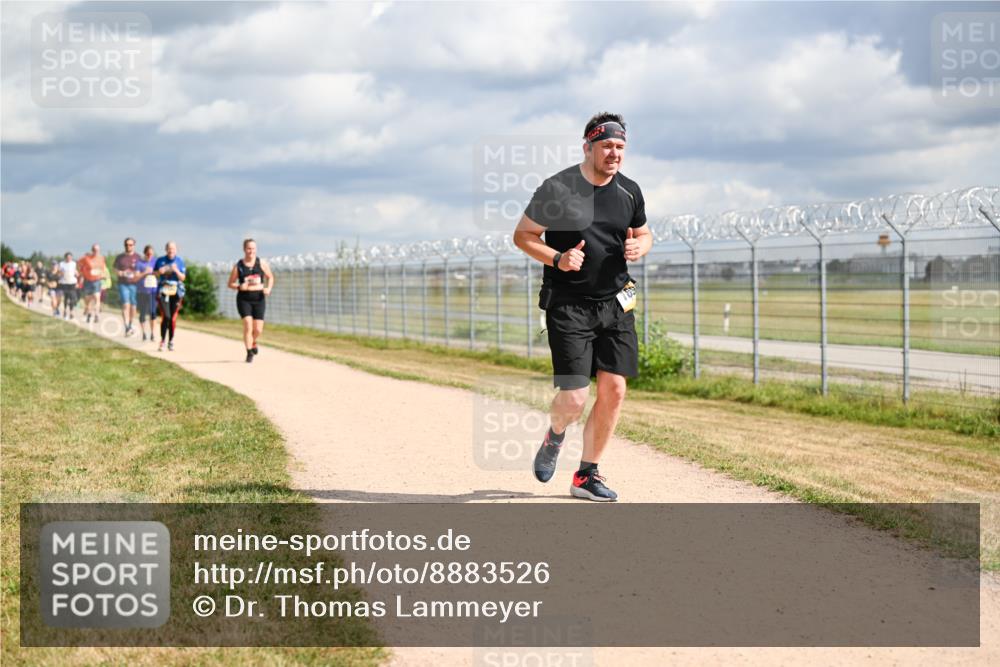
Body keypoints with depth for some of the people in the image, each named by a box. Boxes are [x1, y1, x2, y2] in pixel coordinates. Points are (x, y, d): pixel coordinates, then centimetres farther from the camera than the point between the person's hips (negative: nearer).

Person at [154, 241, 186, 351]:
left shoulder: (180, 261, 5)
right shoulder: (160, 261, 6)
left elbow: (183, 278, 1)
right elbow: (154, 273, 15)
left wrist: (176, 271, -17)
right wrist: (159, 272, -7)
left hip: (176, 292, 1)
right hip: (163, 291, -1)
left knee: (173, 318, 2)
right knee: (166, 316, -13)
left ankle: (170, 341, 14)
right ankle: (162, 340, -2)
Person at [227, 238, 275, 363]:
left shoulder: (261, 263, 2)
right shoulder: (238, 266, -1)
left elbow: (270, 277, 14)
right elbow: (230, 284, 6)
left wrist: (269, 288, -5)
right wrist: (239, 287, -15)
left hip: (259, 299, 2)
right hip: (244, 299, -2)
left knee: (258, 329, 1)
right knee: (248, 325, -17)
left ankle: (253, 343, 35)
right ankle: (249, 352, -5)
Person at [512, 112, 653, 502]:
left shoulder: (629, 192, 6)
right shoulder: (557, 188, -8)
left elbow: (643, 234, 22)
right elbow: (522, 235, -1)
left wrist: (639, 247, -3)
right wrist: (557, 259, -18)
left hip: (615, 304, 5)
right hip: (568, 305, -5)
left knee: (613, 390, -2)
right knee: (574, 400, -11)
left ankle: (586, 476, 15)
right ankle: (555, 435, 26)